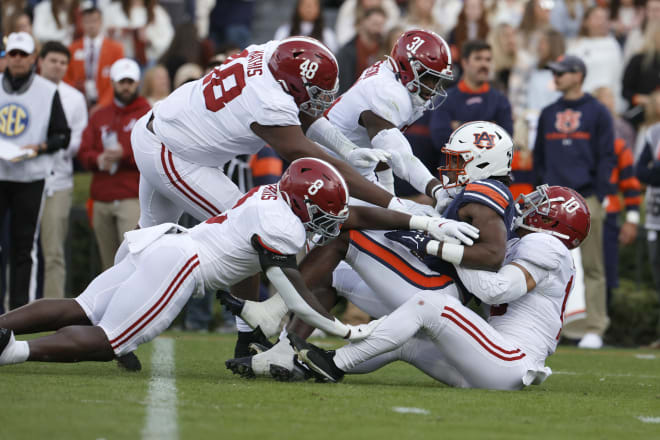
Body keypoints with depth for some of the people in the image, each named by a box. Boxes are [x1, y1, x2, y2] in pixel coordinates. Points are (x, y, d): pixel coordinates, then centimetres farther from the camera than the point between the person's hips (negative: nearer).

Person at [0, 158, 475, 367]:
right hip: (178, 265, -9)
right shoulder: (280, 228, -13)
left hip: (159, 248, 9)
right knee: (105, 343, -10)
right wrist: (347, 331, -4)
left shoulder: (279, 197, 15)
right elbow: (297, 298, -12)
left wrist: (424, 221, 19)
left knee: (79, 313, 9)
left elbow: (357, 215, 20)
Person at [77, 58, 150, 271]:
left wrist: (125, 154, -16)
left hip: (132, 198, -5)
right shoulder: (99, 117, 20)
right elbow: (84, 151, 12)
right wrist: (98, 160, -10)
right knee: (109, 262, 5)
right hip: (101, 200, 5)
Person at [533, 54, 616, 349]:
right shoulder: (548, 114, 17)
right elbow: (539, 157, 18)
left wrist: (598, 197, -8)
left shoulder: (597, 112, 5)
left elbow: (606, 158, 1)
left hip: (586, 200, -4)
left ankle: (593, 328, -3)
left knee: (591, 266, -4)